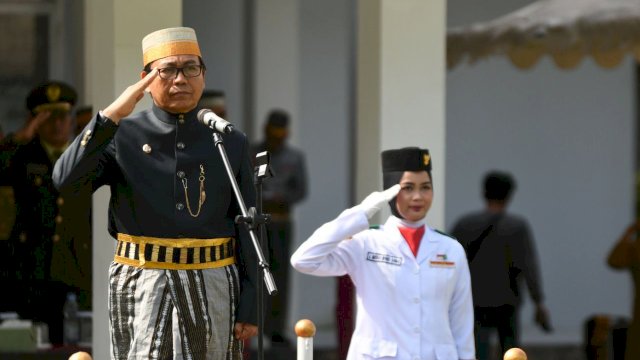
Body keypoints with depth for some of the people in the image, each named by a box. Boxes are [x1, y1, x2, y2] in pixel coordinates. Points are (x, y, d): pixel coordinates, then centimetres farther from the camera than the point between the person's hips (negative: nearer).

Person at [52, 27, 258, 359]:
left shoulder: (230, 143, 8)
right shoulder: (123, 136, 3)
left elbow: (247, 230, 7)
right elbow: (66, 179, -14)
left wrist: (249, 307, 2)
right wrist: (111, 116, -19)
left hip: (213, 290, 2)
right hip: (142, 290, -2)